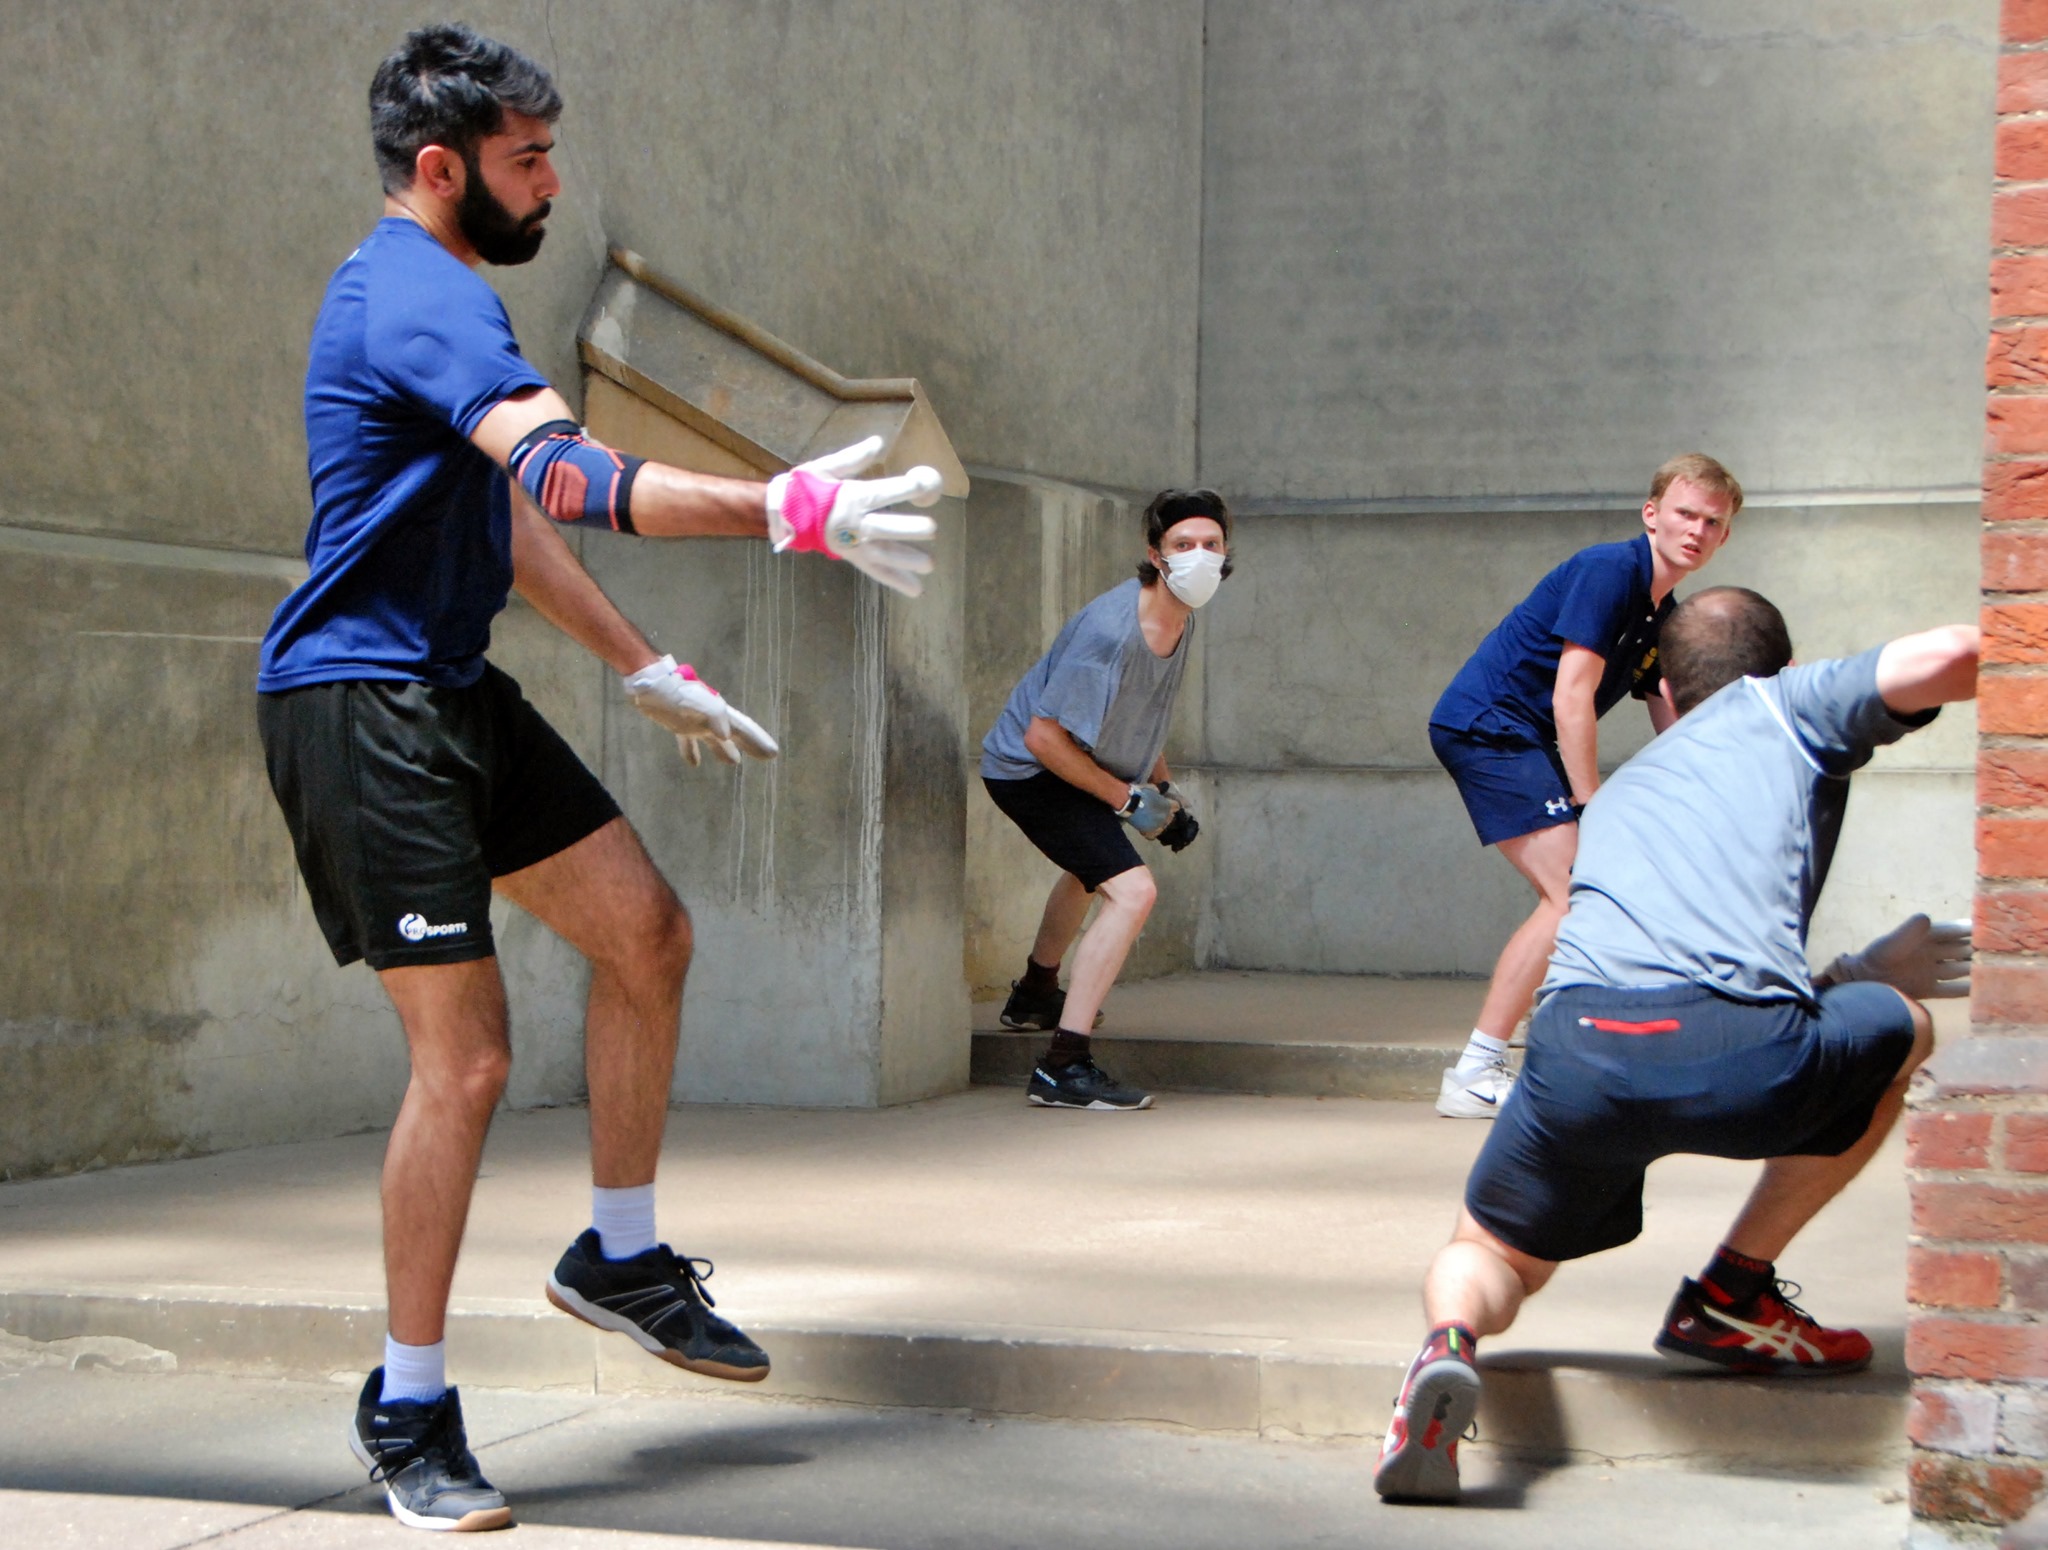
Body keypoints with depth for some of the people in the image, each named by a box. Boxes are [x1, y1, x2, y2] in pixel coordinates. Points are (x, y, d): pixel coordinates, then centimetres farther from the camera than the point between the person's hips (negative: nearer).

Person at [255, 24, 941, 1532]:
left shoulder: (433, 293, 17)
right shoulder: (420, 296, -18)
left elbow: (508, 512, 26)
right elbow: (567, 477, -35)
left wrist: (646, 667, 26)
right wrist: (790, 510, -43)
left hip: (455, 693, 10)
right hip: (361, 705, -10)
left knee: (649, 933, 10)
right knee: (467, 1055, -11)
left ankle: (620, 1256, 24)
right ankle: (407, 1415, 2)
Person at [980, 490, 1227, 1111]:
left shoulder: (1180, 617, -3)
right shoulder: (1111, 631, -32)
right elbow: (1044, 738, -30)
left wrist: (1166, 789, 9)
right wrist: (1128, 799, -21)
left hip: (1077, 766, 10)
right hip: (1029, 773, -10)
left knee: (1093, 867, 35)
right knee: (1132, 891, -24)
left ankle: (1035, 993, 63)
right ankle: (1063, 1067, -26)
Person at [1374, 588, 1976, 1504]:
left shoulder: (1619, 791, 39)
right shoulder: (1783, 708, 24)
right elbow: (1946, 657, 6)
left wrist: (1861, 970, 57)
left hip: (1579, 1051, 4)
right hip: (1752, 1060, -4)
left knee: (1492, 1254, 28)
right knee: (1900, 1028, 29)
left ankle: (1452, 1336, -10)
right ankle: (1733, 1298, 26)